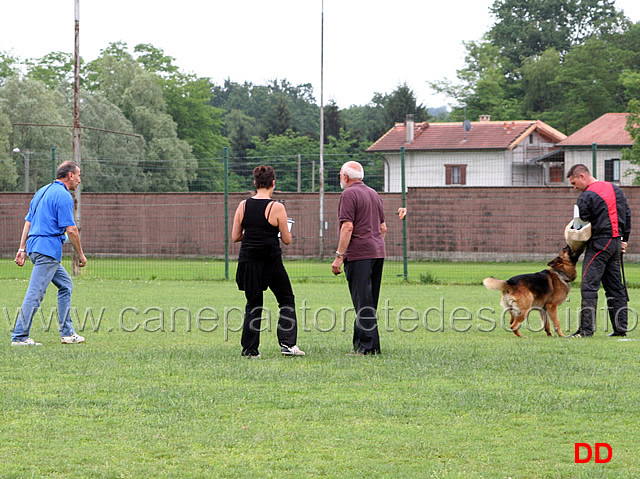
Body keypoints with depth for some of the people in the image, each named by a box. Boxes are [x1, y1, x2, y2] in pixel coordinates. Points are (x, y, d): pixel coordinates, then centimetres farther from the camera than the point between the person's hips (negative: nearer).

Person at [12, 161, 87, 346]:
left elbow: (28, 222, 19)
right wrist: (81, 254, -5)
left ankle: (67, 332, 17)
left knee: (65, 284, 17)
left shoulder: (42, 192, 19)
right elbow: (71, 229, -14)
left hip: (34, 246, 10)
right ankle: (19, 336, -10)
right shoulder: (64, 195, -10)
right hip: (48, 249, -10)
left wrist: (22, 249, 19)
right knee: (35, 293, -9)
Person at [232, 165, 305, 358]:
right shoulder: (276, 208, -10)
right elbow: (287, 239, -6)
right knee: (287, 300, 12)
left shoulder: (243, 206, 0)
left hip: (248, 261, 3)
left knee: (253, 304, 12)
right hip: (271, 262, -3)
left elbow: (235, 236, 5)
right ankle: (287, 343, 2)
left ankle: (250, 349, 8)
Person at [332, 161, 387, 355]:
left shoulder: (349, 194, -9)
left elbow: (347, 227, -17)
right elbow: (383, 227, 20)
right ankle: (361, 343, 15)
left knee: (362, 302, -9)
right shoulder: (374, 194, 17)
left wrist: (339, 256, -16)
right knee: (370, 301, 11)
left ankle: (368, 345, -12)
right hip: (378, 252, 9)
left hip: (359, 253, -9)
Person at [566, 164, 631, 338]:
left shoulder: (586, 196, -11)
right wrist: (624, 240, 19)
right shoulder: (615, 189, 13)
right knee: (615, 287, 12)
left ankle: (586, 329, -13)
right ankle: (621, 328, 11)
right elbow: (627, 214, 17)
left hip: (598, 243, -8)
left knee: (589, 287, -8)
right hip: (616, 243, 8)